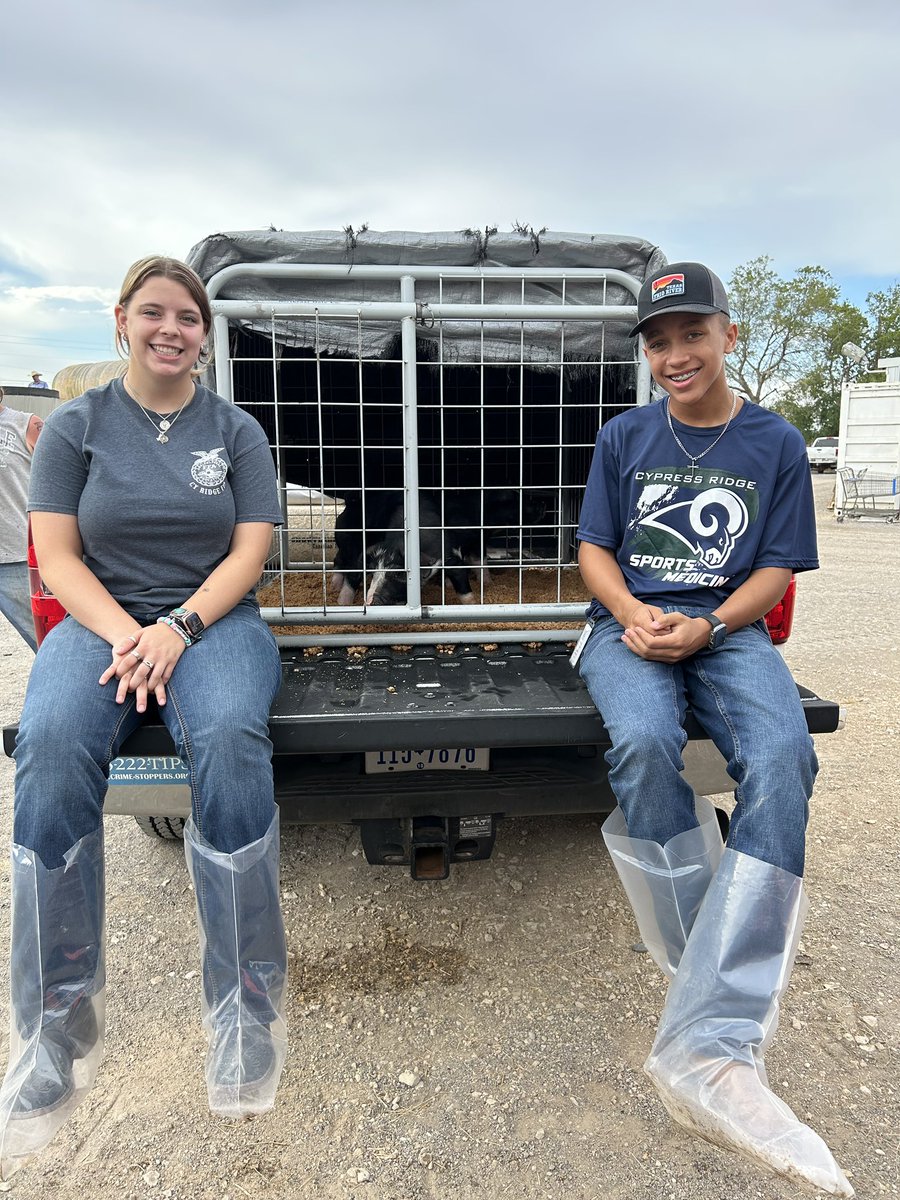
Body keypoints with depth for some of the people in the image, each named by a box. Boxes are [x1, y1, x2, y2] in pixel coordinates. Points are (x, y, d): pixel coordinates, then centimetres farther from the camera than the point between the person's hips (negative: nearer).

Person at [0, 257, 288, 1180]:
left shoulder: (235, 431, 10)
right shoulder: (76, 425, 11)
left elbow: (249, 552, 1)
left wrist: (177, 629, -15)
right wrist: (123, 633, -15)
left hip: (212, 621, 0)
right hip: (101, 620, 1)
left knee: (228, 738, -33)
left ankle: (247, 1009, -20)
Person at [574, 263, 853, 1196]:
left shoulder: (776, 444, 10)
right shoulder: (624, 438, 11)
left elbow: (776, 569, 6)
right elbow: (594, 550, 8)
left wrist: (706, 627, -13)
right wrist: (636, 617, -12)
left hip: (728, 630, 1)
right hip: (629, 625, 0)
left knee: (782, 760, -31)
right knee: (644, 744, -34)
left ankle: (708, 1045, -37)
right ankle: (716, 971, -18)